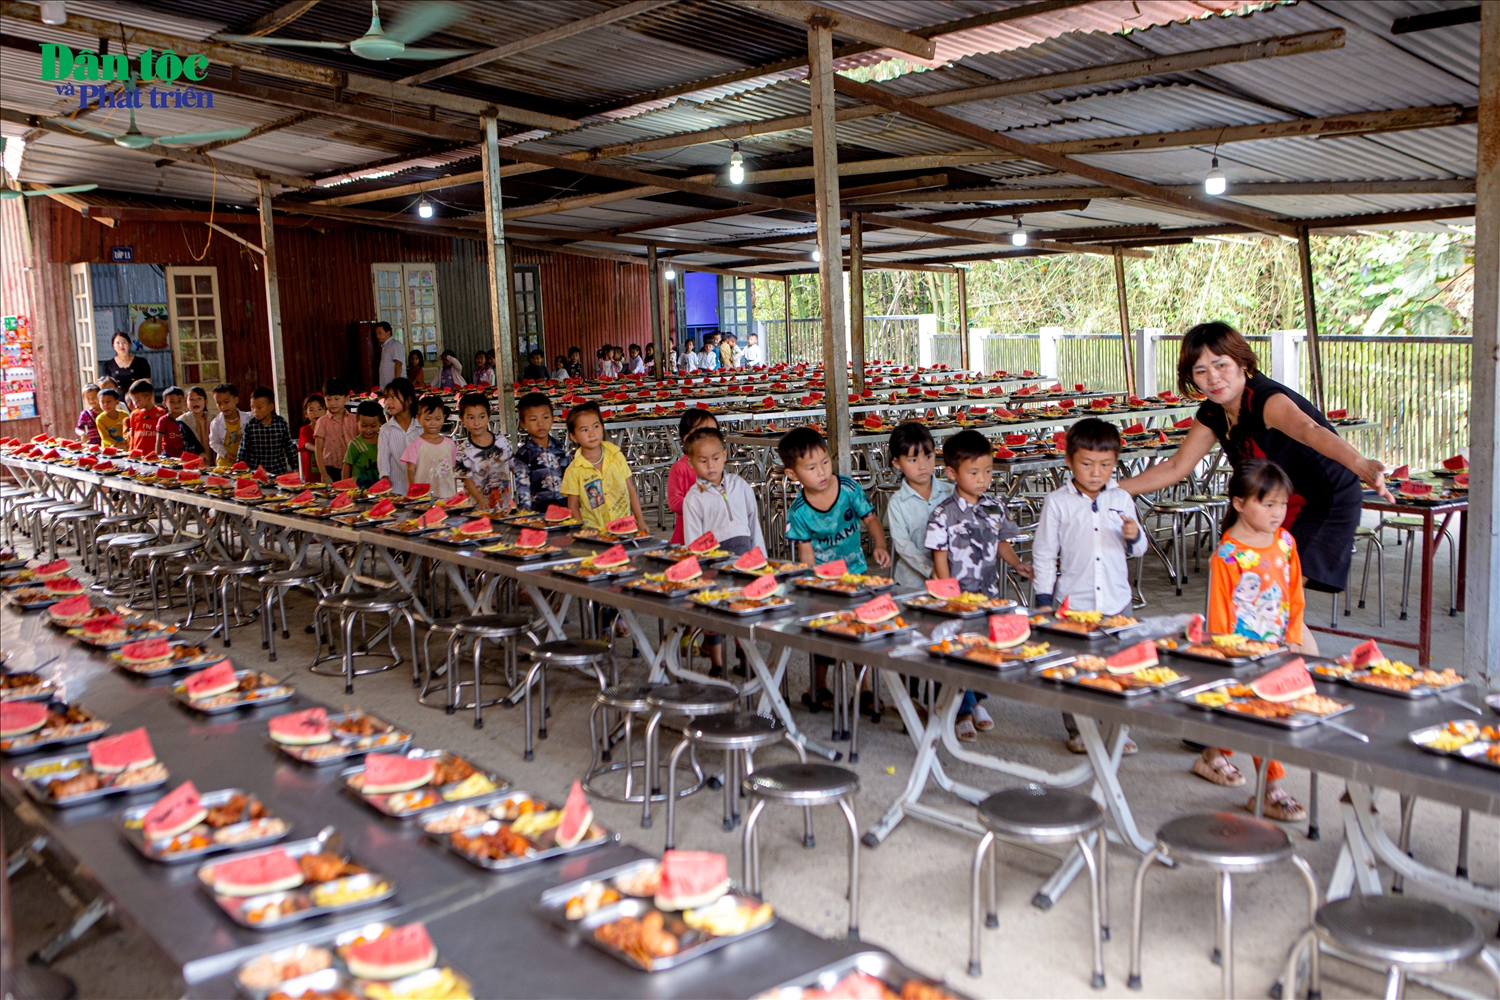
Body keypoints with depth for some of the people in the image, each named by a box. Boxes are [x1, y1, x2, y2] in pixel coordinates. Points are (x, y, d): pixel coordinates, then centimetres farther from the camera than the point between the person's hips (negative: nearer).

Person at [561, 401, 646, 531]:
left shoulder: (616, 456, 7)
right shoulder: (574, 470, -1)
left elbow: (631, 491, 11)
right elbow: (573, 506, 3)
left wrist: (640, 521, 8)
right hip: (594, 531, -2)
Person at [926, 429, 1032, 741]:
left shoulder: (994, 510, 4)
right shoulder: (943, 514, -12)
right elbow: (940, 557, -11)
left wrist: (1017, 564, -1)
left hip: (990, 594, 5)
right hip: (958, 595, -5)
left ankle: (976, 700, 34)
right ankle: (963, 711, 16)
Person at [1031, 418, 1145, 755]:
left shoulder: (1122, 499, 4)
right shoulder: (1057, 502, -5)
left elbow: (1137, 550, 13)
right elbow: (1043, 553, -1)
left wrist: (1134, 536, -10)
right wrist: (1043, 598, -4)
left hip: (1117, 600, 3)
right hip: (1073, 601, -2)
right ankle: (1077, 730, 20)